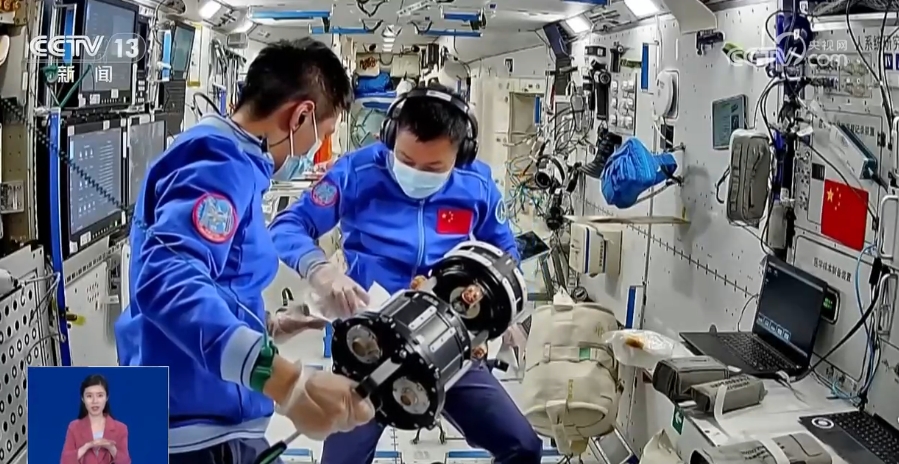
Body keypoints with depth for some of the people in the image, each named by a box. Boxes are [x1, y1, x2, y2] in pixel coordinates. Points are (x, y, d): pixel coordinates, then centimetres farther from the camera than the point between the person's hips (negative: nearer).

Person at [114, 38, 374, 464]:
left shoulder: (216, 154, 14)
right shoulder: (223, 162, -18)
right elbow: (167, 279, -37)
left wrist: (268, 325, 31)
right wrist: (288, 383, -45)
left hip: (203, 420, 10)